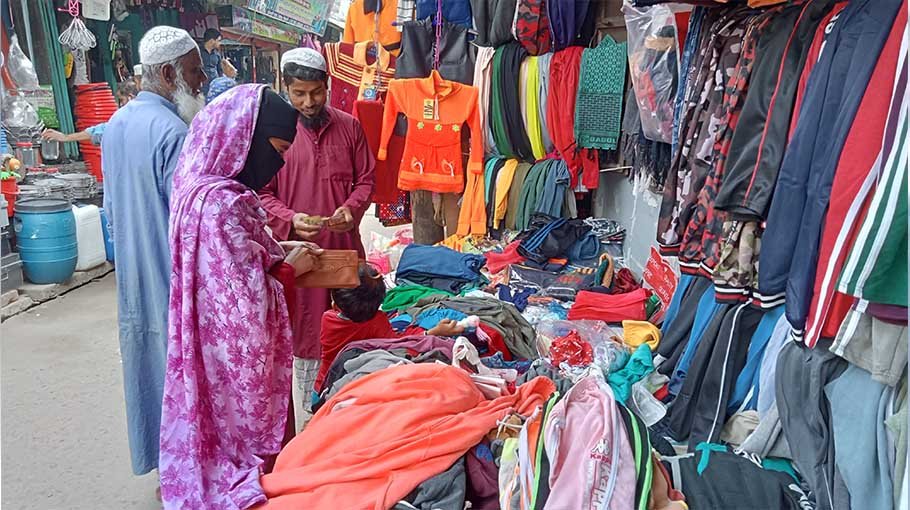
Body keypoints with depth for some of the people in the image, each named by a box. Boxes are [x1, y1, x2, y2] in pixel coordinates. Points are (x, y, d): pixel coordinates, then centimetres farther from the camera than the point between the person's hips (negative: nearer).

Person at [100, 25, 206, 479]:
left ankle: (160, 459, 36)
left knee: (149, 364, 20)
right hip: (175, 280, -9)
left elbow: (110, 207, 16)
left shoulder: (116, 124, 8)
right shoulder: (172, 131, -21)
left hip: (134, 277, 9)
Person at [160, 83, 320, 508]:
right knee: (240, 421, 12)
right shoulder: (223, 202, -29)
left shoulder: (201, 184, 1)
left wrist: (279, 250, 4)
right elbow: (248, 301, -27)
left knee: (217, 416, 25)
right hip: (235, 349, -9)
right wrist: (289, 268, -12)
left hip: (213, 336, 9)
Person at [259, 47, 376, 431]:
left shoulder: (348, 127, 6)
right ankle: (309, 431, 20)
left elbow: (366, 179, 10)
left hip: (345, 247, 3)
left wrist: (351, 208, -10)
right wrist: (289, 219, -18)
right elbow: (262, 193, 0)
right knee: (305, 341, 5)